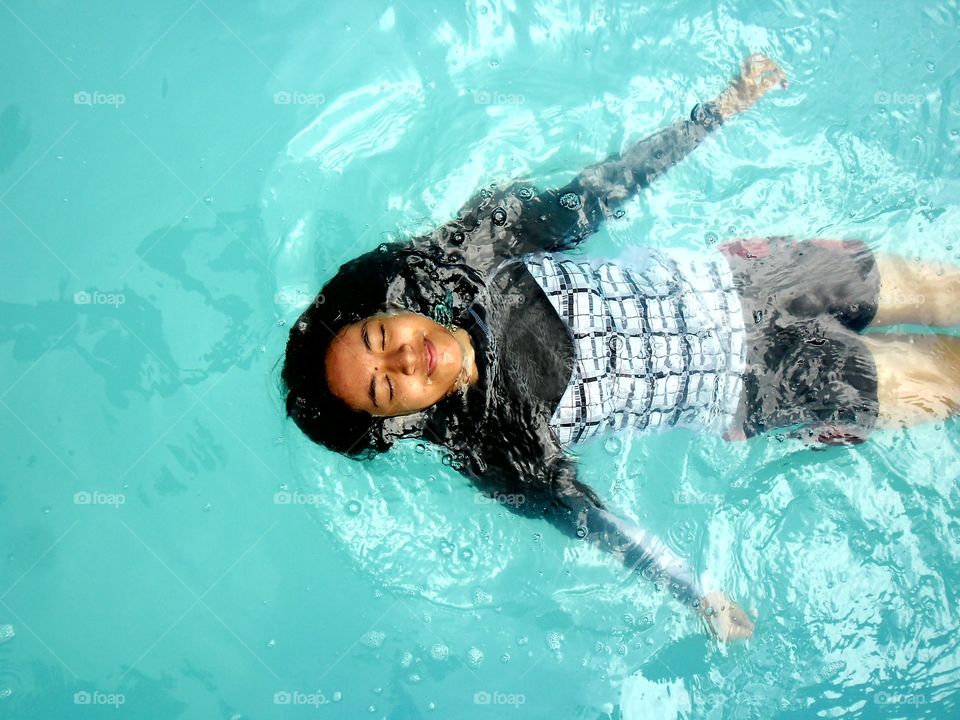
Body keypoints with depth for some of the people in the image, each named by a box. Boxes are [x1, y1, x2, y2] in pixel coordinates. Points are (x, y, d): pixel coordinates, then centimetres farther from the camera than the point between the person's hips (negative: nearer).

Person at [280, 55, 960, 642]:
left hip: (723, 282, 3)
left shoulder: (472, 255, -14)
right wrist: (699, 595, -10)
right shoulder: (486, 447, -18)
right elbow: (585, 517, -9)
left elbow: (588, 197, -8)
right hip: (745, 392, -3)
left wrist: (724, 105, -7)